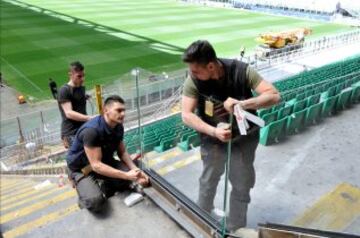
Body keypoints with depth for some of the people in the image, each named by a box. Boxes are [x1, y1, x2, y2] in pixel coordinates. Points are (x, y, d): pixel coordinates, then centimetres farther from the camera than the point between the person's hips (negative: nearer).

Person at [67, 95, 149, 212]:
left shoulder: (118, 127, -10)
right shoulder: (91, 130, -33)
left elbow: (122, 152, 1)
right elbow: (96, 165, -33)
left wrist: (135, 170, -17)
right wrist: (126, 175, -36)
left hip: (105, 162, 7)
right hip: (82, 168, -6)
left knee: (133, 174, -14)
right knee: (95, 201, -30)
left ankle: (105, 187, 5)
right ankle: (86, 199, 5)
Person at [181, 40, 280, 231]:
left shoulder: (241, 71, -25)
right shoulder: (193, 80, -22)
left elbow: (274, 96, -27)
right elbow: (186, 115, -24)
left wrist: (242, 104, -42)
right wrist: (214, 131, -37)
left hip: (244, 138, 0)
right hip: (213, 139, 1)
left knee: (242, 185, 13)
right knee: (208, 181, 19)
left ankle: (236, 229, 37)